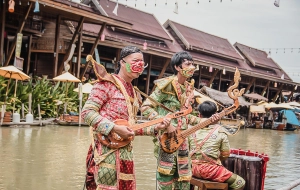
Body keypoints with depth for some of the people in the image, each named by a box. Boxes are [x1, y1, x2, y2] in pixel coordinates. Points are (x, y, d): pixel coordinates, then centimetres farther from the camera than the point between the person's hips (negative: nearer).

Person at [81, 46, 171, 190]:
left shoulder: (133, 92, 18)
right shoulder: (108, 83, -5)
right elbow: (87, 112, -14)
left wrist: (155, 128, 9)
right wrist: (114, 128, -20)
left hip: (125, 152, 8)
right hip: (106, 151, -8)